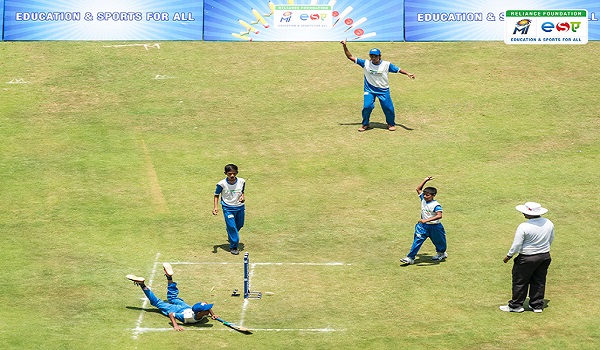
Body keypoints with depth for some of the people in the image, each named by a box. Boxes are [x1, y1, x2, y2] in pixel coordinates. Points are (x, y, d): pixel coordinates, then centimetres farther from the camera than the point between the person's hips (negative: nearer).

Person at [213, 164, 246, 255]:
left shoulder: (242, 182, -8)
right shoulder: (222, 184, -17)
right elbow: (216, 195, -3)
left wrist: (242, 197, -9)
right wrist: (216, 207, -13)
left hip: (240, 207, 4)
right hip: (228, 208, -4)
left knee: (240, 225, 19)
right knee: (231, 226, -9)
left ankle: (231, 235, 52)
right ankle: (233, 247, 4)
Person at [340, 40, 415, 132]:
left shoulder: (386, 65, -10)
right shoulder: (365, 63, -8)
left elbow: (398, 70, -4)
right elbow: (350, 57, -7)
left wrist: (408, 74, -19)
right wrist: (345, 46, -17)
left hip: (383, 90, 0)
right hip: (369, 90, 0)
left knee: (388, 107, -3)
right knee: (367, 106, -14)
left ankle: (391, 123, 24)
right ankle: (365, 124, 11)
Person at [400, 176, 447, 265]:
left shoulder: (436, 205, -23)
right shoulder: (423, 199, -2)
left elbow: (439, 216, -36)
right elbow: (418, 189, 9)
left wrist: (427, 220, -42)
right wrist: (425, 180, 0)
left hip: (434, 227, -5)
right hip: (423, 226, 5)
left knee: (438, 241, 17)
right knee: (417, 240, -7)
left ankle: (441, 253, 45)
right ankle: (410, 258, -11)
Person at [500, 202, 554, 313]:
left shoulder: (524, 227, -23)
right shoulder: (549, 224, -4)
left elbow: (516, 245, -18)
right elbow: (551, 239, 12)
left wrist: (509, 256, -2)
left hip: (527, 258, -6)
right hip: (545, 256, 6)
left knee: (520, 282, 9)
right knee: (539, 281, 17)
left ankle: (516, 305, 18)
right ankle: (537, 305, 24)